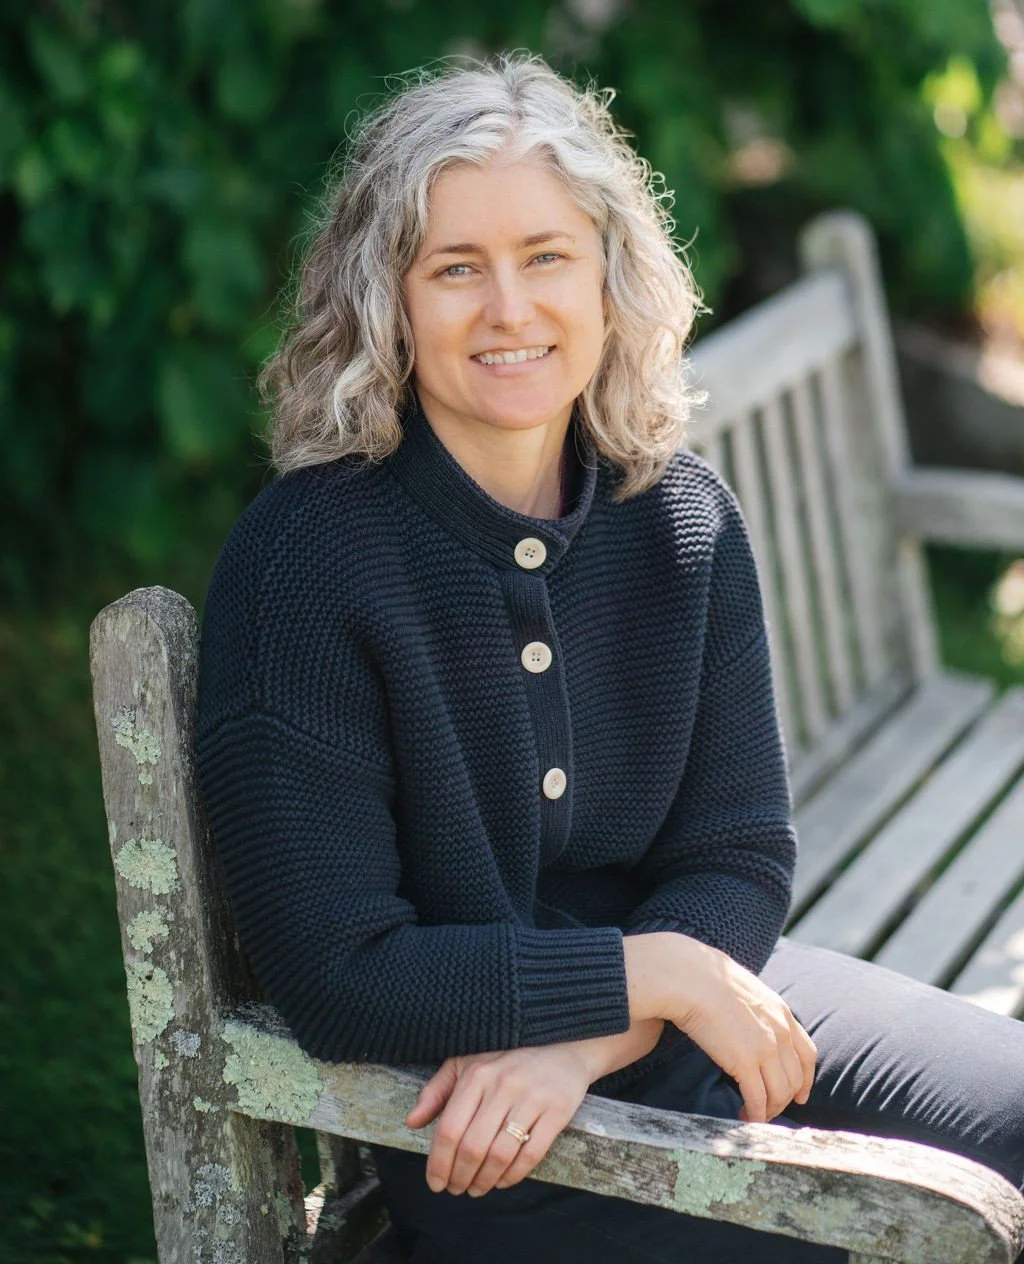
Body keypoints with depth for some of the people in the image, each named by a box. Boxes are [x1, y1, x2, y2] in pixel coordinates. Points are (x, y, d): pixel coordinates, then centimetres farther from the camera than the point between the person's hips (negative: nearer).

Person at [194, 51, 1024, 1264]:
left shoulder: (683, 519, -2)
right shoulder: (299, 560, -18)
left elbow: (741, 856, -1)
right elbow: (332, 972, -19)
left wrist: (584, 1040, -19)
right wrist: (652, 976, -19)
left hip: (694, 1015, 6)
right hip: (481, 1147, -5)